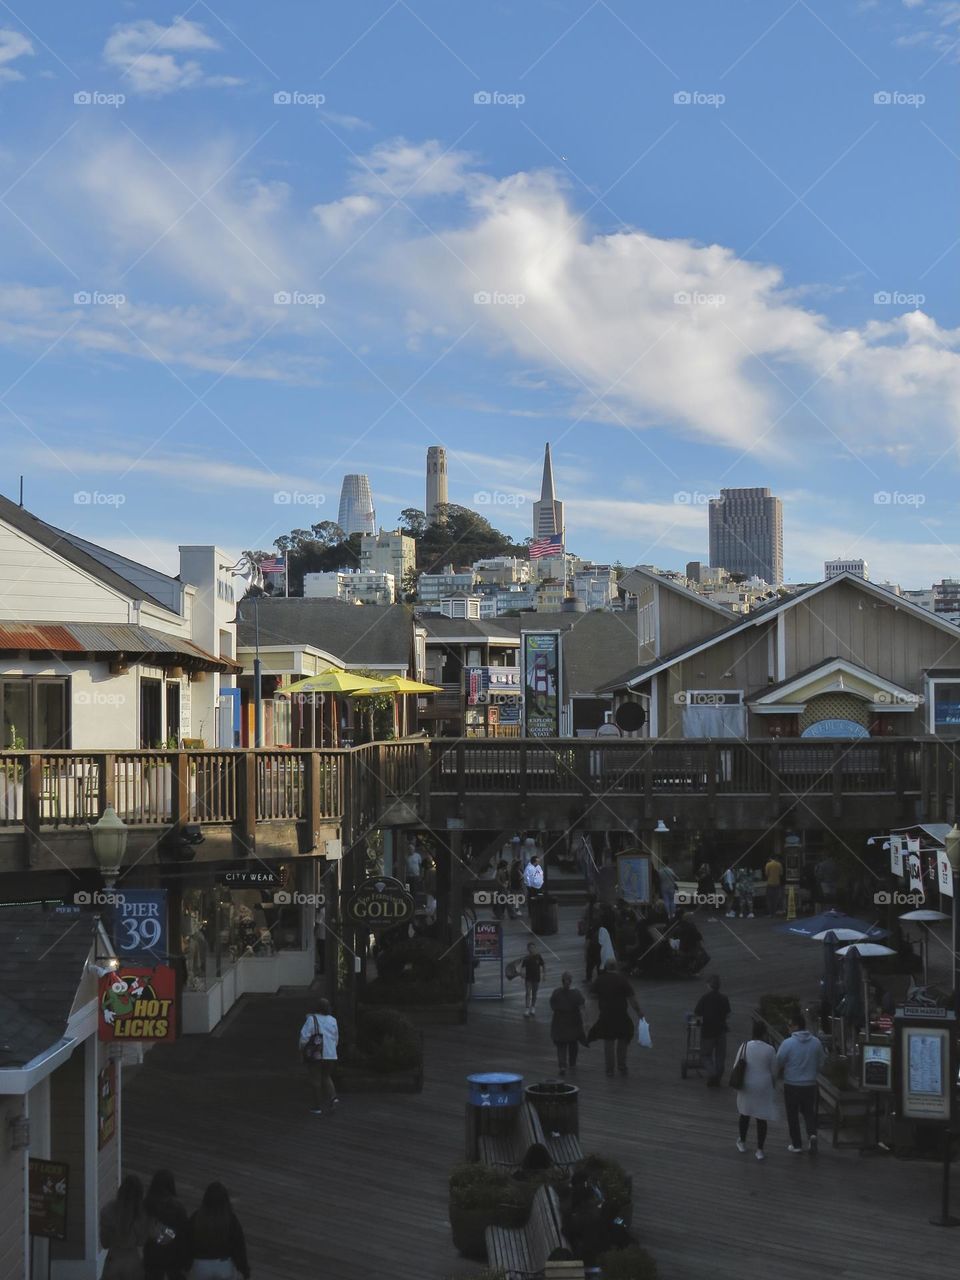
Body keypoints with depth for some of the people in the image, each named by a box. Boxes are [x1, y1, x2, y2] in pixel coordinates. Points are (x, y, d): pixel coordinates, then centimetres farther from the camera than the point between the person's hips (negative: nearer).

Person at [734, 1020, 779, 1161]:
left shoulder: (744, 1047, -9)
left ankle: (742, 1143, 35)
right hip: (764, 1086, -1)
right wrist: (773, 1087, 12)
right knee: (762, 1117, 6)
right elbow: (774, 1071, -3)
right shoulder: (770, 1050, -10)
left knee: (745, 1113, 22)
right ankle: (760, 1150, 6)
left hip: (747, 1086, 1)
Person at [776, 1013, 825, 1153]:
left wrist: (782, 1073, 12)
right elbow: (820, 1064, 6)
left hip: (791, 1085, -3)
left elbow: (778, 1064, -10)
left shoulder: (788, 1043, -17)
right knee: (809, 1112, 17)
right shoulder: (816, 1042, -4)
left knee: (793, 1115, 11)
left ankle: (796, 1145, 16)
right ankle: (812, 1134, -7)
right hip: (810, 1084, 3)